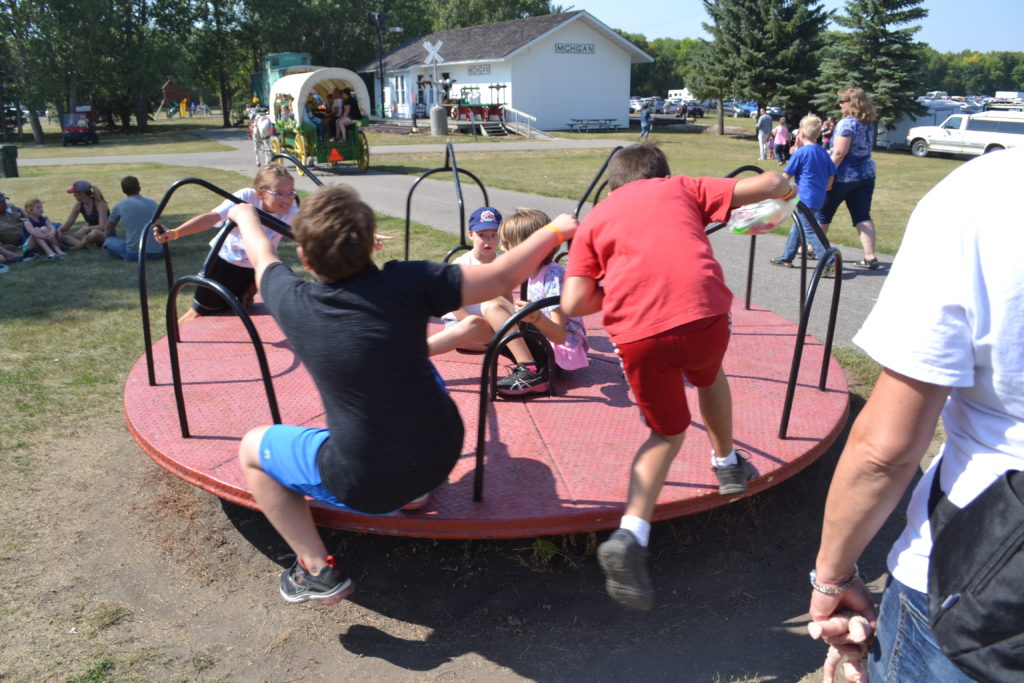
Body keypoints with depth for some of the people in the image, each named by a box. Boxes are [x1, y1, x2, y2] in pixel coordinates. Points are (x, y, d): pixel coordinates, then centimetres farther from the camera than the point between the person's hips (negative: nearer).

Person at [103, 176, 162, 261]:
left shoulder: (119, 205, 5)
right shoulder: (153, 203, 13)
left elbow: (109, 228, 20)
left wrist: (114, 241, 41)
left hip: (134, 253, -3)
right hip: (157, 253, 3)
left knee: (109, 241, 18)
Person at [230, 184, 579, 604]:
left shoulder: (292, 303, -11)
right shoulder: (406, 284, -15)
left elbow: (262, 257, 12)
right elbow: (502, 277, -8)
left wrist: (244, 216, 33)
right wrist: (556, 230, 7)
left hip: (364, 488, -2)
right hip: (443, 457, 2)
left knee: (251, 450, 19)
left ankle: (318, 573, 13)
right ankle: (417, 489, 35)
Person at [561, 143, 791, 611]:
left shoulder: (595, 218, 22)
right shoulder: (682, 188, 23)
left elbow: (574, 303, 9)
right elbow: (769, 183, 19)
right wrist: (782, 185, 43)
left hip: (637, 332, 0)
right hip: (703, 313, 0)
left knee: (668, 432, 19)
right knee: (709, 377, 35)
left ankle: (630, 536, 1)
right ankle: (726, 463, 53)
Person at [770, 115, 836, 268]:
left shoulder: (800, 153, -10)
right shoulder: (824, 153, 10)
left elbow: (786, 176, -6)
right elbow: (831, 178, 11)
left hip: (804, 199, -8)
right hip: (818, 198, 8)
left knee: (810, 231, -8)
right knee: (797, 227, 19)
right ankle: (786, 258, 30)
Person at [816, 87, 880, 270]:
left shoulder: (847, 123, -15)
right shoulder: (869, 124, 10)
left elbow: (839, 152, -21)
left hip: (844, 176, -7)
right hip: (866, 175, 7)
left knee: (823, 213, 11)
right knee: (863, 216, 3)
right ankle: (870, 257, -4)